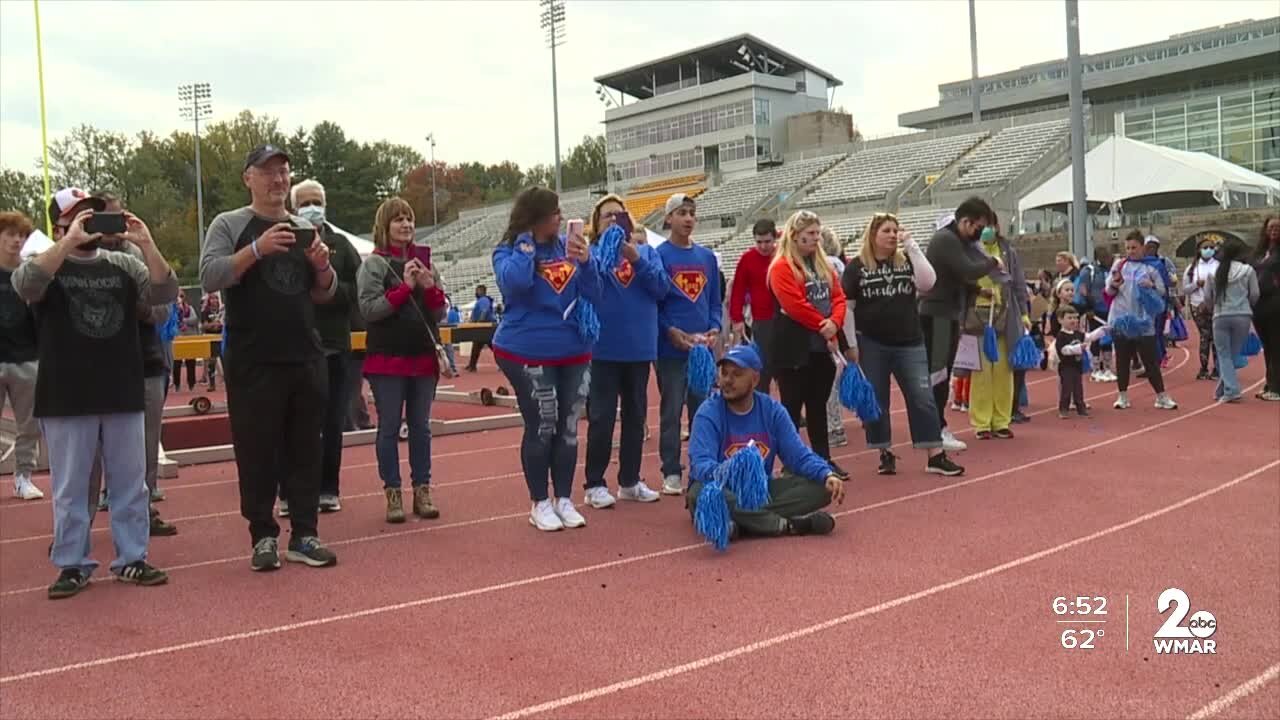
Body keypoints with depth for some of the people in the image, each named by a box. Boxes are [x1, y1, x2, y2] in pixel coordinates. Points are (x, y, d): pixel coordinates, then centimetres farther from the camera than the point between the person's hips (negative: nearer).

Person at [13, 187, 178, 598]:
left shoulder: (123, 264, 8)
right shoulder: (47, 265, 1)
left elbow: (164, 293, -4)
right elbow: (25, 286, -20)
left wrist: (146, 244, -16)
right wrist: (69, 242, -25)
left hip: (123, 395, 3)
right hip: (66, 399, -2)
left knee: (130, 483, 8)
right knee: (70, 487, 6)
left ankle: (132, 559, 19)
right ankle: (73, 565, 16)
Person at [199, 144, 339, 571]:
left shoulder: (303, 229, 14)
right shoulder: (229, 224, 1)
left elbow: (324, 294, 14)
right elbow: (209, 278, -14)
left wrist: (322, 266, -8)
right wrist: (257, 249, -26)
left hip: (306, 359, 4)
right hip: (252, 364, -4)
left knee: (306, 450, 6)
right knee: (257, 452, 1)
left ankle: (304, 535, 13)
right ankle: (263, 537, 12)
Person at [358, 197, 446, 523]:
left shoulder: (422, 261, 10)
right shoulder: (374, 264, -3)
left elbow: (438, 313, 10)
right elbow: (368, 309, -14)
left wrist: (430, 288, -10)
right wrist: (405, 287, -18)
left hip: (423, 357, 4)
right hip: (388, 359, -4)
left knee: (421, 427, 9)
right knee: (389, 428, 2)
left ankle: (422, 491, 17)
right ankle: (393, 494, 10)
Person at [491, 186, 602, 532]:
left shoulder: (567, 246, 4)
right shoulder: (509, 251, -6)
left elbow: (593, 296, 2)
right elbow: (514, 283, -28)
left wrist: (585, 261, -14)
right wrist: (526, 245, -17)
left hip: (574, 352, 4)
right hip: (529, 354, -4)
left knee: (568, 428, 9)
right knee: (541, 427, 1)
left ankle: (564, 500, 22)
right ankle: (540, 504, 15)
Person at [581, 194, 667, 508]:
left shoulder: (646, 250, 7)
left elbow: (662, 287, -5)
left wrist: (636, 259, -17)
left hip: (639, 347, 4)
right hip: (604, 349, -3)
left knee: (636, 415, 11)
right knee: (601, 418, 0)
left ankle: (630, 481, 23)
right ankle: (595, 484, 10)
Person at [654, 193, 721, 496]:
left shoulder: (708, 257, 10)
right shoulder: (658, 255, -4)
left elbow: (715, 300, 12)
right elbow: (651, 302, -6)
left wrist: (715, 329, -4)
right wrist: (672, 331, -16)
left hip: (704, 347, 4)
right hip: (671, 347, -4)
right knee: (671, 411, 3)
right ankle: (672, 473, 12)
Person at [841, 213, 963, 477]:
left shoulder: (906, 261, 6)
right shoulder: (857, 266, -1)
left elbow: (928, 283, -12)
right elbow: (846, 307, -2)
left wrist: (912, 247, -11)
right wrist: (852, 345, -5)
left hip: (909, 342, 2)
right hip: (871, 344, -2)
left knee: (922, 397, -1)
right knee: (875, 400, 4)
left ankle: (936, 456, 3)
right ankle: (885, 454, 16)